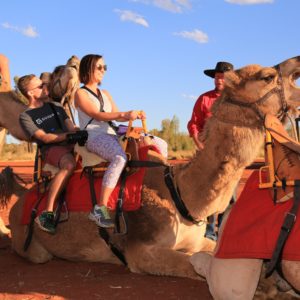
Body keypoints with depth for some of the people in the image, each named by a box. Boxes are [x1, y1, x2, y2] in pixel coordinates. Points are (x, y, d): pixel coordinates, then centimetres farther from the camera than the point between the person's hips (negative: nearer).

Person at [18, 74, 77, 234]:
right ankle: (47, 213, -37)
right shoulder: (26, 116, 4)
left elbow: (71, 128, 18)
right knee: (69, 164, -38)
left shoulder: (55, 106, 22)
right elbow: (44, 137, -8)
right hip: (50, 149, -6)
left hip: (69, 145, 6)